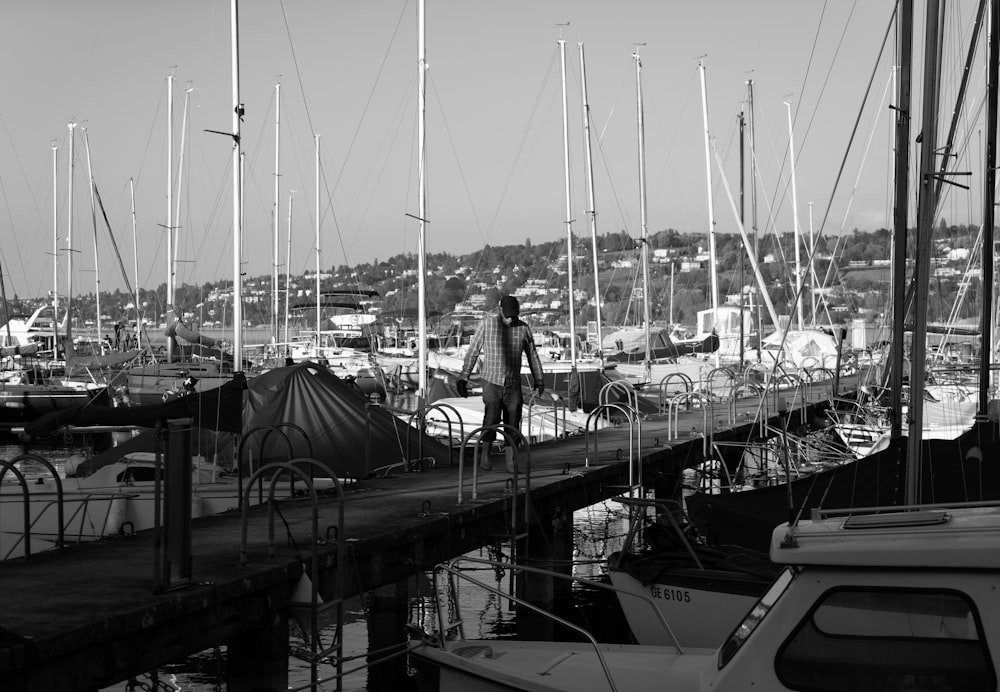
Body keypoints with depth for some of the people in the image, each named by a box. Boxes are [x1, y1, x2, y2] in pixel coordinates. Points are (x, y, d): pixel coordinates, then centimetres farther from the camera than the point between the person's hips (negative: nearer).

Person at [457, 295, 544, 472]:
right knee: (492, 418, -17)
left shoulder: (523, 329, 3)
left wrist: (539, 381, 20)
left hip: (513, 384, 2)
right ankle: (486, 453, 5)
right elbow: (473, 351, 2)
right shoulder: (487, 324, -4)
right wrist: (463, 378, 1)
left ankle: (511, 462, 5)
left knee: (513, 423, -2)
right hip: (491, 382, -2)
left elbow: (533, 356, 15)